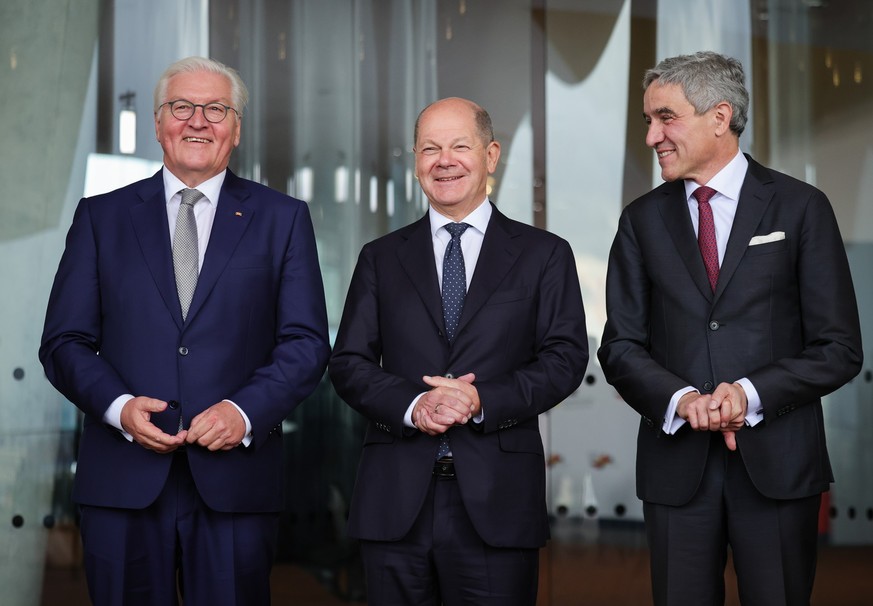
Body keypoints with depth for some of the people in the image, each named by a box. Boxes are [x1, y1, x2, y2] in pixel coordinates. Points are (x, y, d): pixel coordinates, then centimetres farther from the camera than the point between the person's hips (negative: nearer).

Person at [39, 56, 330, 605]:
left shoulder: (282, 219, 10)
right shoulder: (101, 217, 11)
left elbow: (307, 343, 3)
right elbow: (64, 342, 7)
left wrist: (245, 411, -13)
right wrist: (119, 406, -11)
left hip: (235, 482, 0)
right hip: (123, 481, 1)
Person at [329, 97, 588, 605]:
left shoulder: (545, 255, 8)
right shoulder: (381, 259, 13)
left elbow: (566, 357, 1)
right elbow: (349, 363, 8)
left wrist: (483, 400, -14)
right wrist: (412, 405, -11)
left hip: (496, 503, -1)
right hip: (397, 501, 2)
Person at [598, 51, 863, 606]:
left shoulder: (801, 208, 1)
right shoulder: (643, 220, 9)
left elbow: (839, 348, -1)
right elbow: (621, 345, 6)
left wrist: (752, 393, -16)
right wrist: (681, 400, -13)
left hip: (777, 461, -2)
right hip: (676, 463, 2)